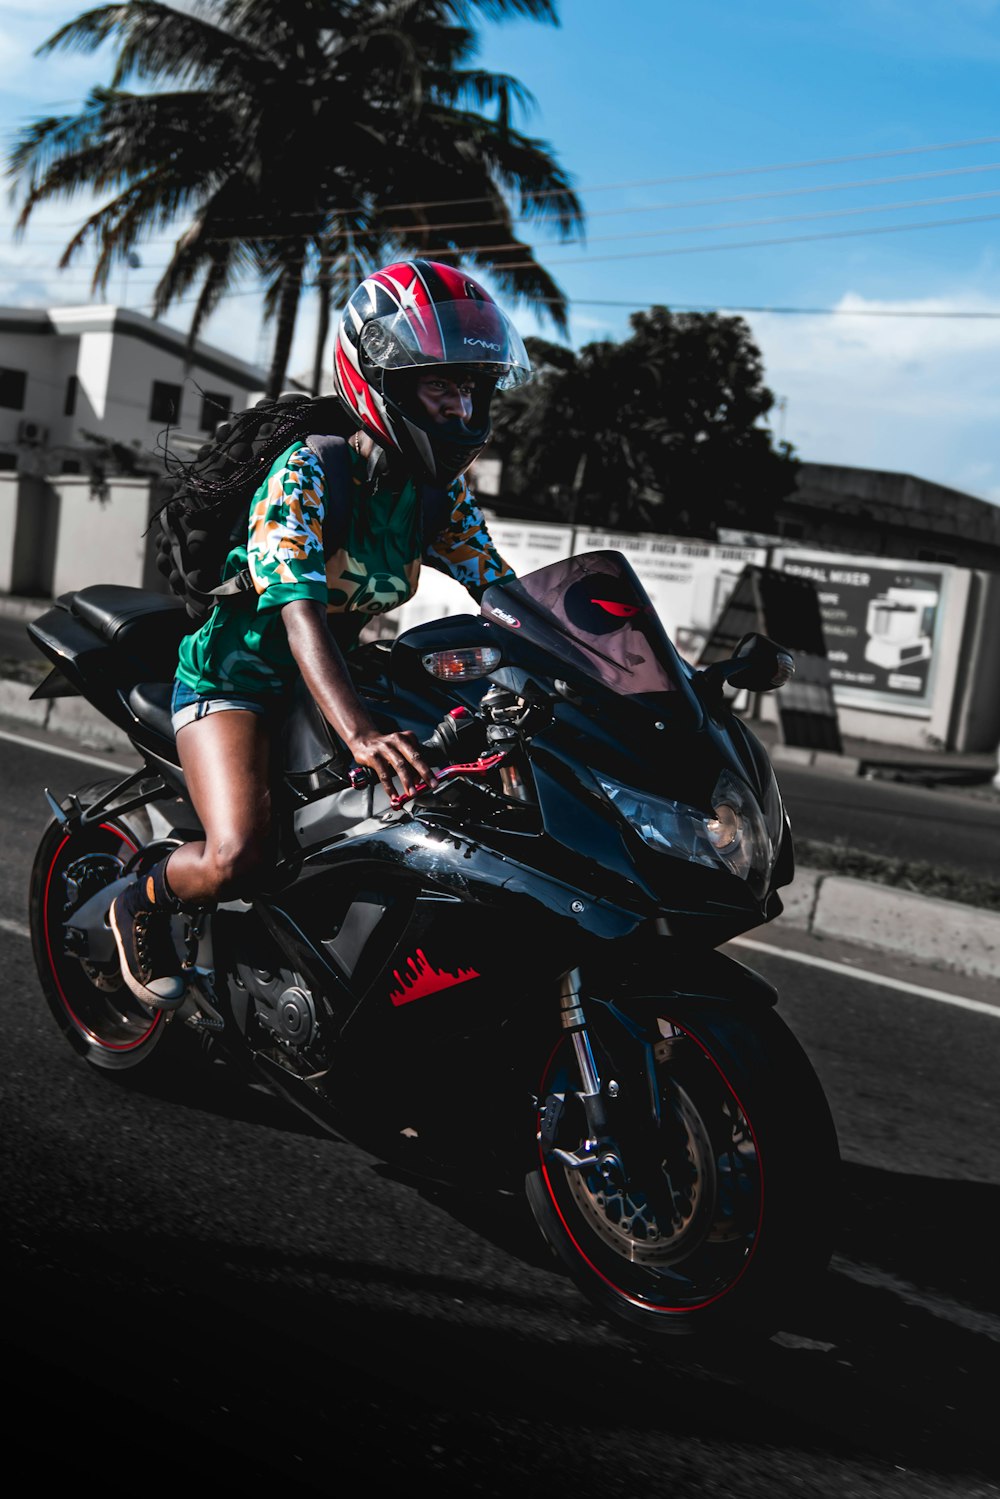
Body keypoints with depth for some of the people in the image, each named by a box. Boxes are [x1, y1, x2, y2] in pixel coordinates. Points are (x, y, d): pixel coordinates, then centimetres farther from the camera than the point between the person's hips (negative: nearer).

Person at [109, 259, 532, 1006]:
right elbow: (299, 612, -37)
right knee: (238, 856, -29)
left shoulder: (441, 490, -2)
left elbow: (506, 593, -4)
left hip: (338, 670, 7)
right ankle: (142, 903, 6)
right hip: (239, 671, -7)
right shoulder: (306, 473, -24)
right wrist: (360, 734, -53)